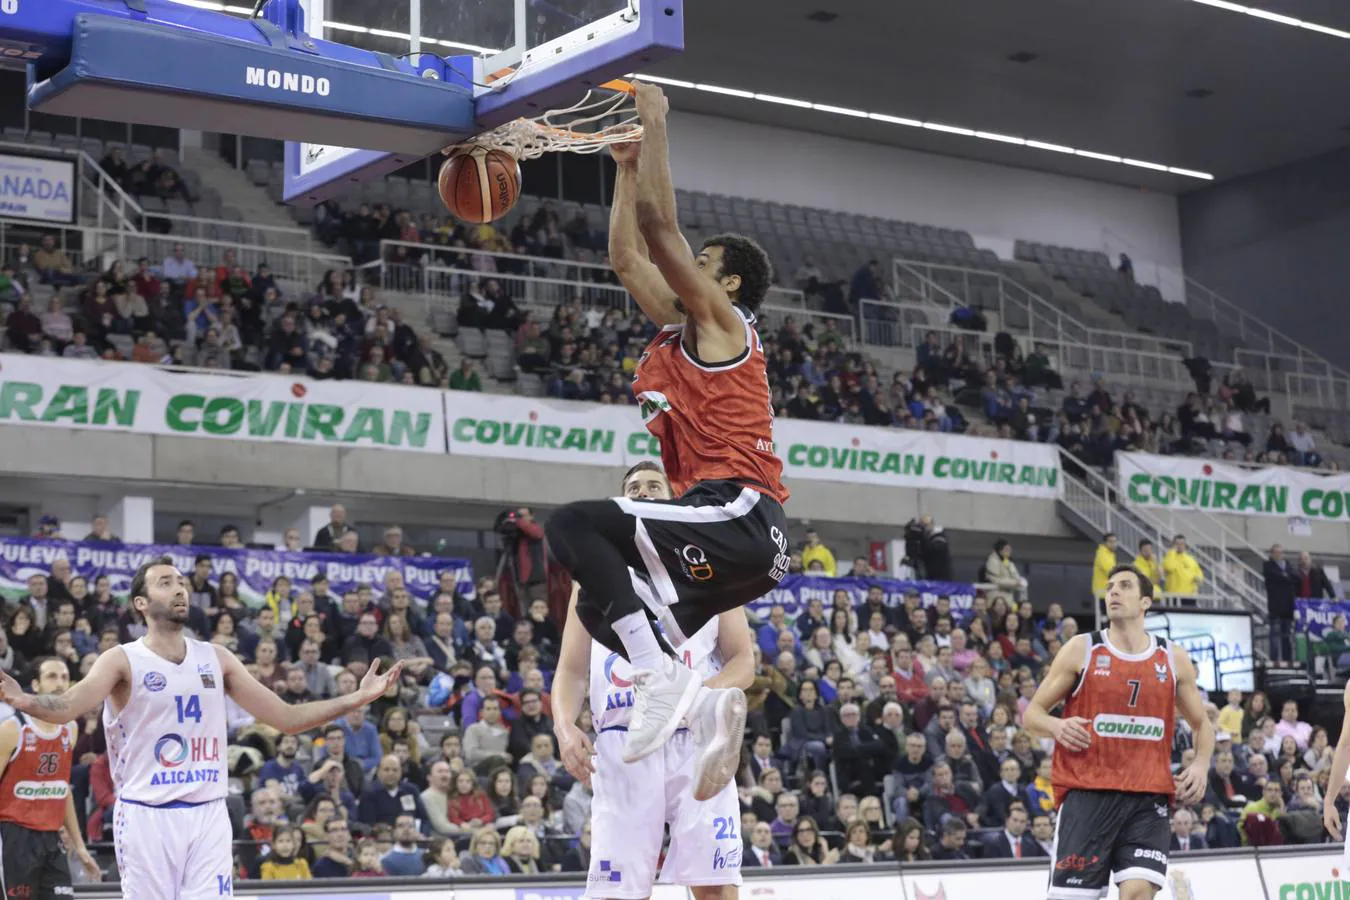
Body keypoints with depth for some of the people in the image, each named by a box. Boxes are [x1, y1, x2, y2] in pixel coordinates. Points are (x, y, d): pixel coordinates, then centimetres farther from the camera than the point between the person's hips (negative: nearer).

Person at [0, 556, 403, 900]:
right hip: (147, 816, -3)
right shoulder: (123, 660, -4)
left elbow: (287, 718, 10)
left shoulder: (216, 658, 9)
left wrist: (357, 698, 1)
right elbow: (68, 706, -23)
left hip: (208, 815, 4)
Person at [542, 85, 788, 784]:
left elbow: (658, 225, -7)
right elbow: (626, 256, 30)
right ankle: (697, 694, -1)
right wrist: (627, 165, 31)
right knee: (600, 607, 16)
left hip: (739, 517, -10)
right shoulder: (678, 331, 24)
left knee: (573, 525, -20)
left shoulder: (721, 323, 0)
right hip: (726, 531, 10)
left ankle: (662, 676, -26)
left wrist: (656, 125, 0)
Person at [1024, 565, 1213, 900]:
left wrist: (1201, 764, 0)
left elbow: (1202, 724, 21)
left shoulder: (1173, 658, 9)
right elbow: (1031, 713, 6)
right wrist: (1056, 726, -17)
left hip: (1148, 797, 1)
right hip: (1088, 792, -1)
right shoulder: (1081, 649, 3)